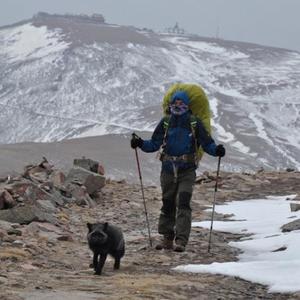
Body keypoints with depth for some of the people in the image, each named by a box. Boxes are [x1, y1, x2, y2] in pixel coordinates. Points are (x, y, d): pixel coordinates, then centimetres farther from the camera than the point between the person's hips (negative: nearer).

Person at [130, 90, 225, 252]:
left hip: (187, 171, -3)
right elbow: (154, 144, 8)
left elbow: (207, 143, -1)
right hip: (168, 170, 3)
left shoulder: (194, 123, 0)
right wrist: (140, 143, -9)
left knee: (183, 204, -14)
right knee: (167, 204, 9)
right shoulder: (165, 123, 7)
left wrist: (216, 150, -20)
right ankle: (167, 238, 20)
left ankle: (181, 240, -18)